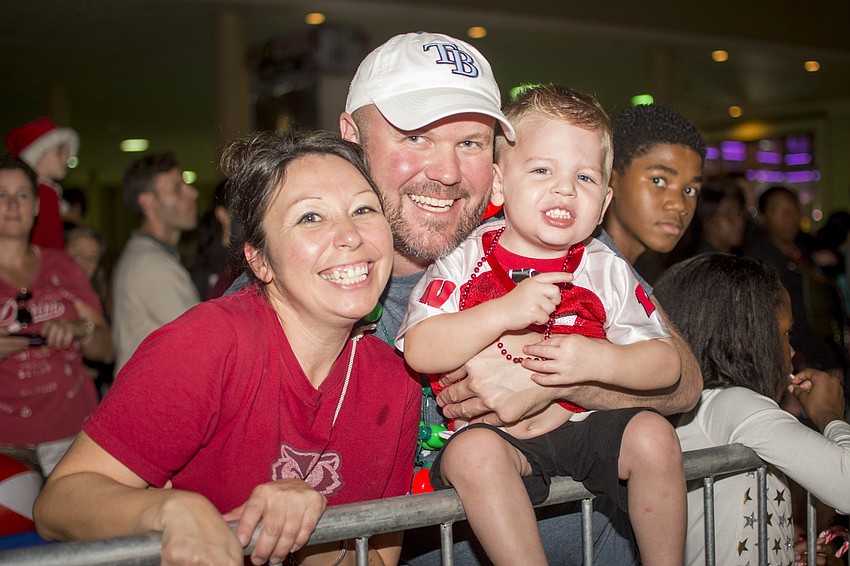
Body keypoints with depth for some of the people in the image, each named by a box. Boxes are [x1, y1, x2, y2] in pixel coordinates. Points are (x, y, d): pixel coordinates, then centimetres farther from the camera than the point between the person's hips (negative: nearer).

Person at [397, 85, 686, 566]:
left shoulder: (608, 270, 2)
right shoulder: (466, 262, -3)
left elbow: (666, 364, -1)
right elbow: (419, 351, -16)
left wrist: (598, 360, -21)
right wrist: (503, 313, -26)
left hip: (585, 424, 3)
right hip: (491, 430, -2)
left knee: (654, 435, -19)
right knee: (474, 452, -32)